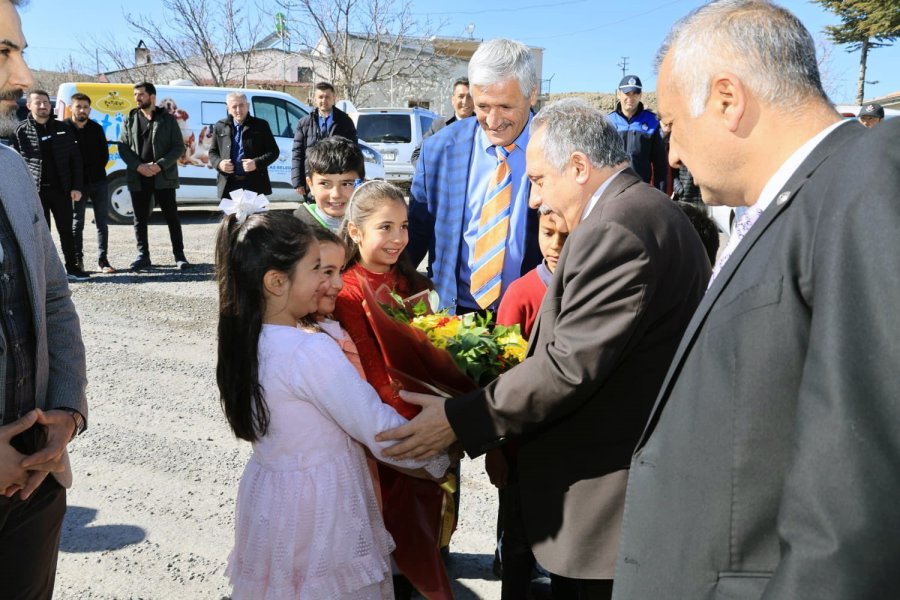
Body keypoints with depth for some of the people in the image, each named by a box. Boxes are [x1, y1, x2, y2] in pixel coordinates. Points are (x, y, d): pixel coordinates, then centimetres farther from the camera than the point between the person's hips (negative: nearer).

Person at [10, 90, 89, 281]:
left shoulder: (63, 129, 7)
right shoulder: (21, 131, 1)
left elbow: (75, 159, 6)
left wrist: (76, 187, -2)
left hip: (61, 189, 2)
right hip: (35, 191, -2)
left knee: (66, 230, 9)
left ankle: (72, 268, 18)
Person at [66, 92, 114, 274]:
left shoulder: (96, 128, 9)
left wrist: (95, 170, -2)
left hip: (98, 182, 3)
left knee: (102, 223, 3)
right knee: (76, 223, 4)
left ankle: (103, 259, 9)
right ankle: (78, 260, 10)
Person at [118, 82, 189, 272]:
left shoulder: (167, 120, 3)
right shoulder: (130, 121, 10)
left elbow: (179, 147, -2)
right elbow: (123, 148, 5)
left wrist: (160, 165, -15)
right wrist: (138, 166, -12)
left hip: (164, 177, -3)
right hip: (138, 178, 3)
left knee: (172, 217, 1)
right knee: (140, 219, 7)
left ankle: (179, 255, 8)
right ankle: (143, 256, 15)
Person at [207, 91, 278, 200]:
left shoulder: (261, 125, 4)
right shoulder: (220, 127, 12)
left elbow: (273, 151, 3)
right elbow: (212, 152, 18)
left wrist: (256, 163, -13)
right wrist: (219, 163, -5)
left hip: (255, 185, -2)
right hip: (228, 185, 2)